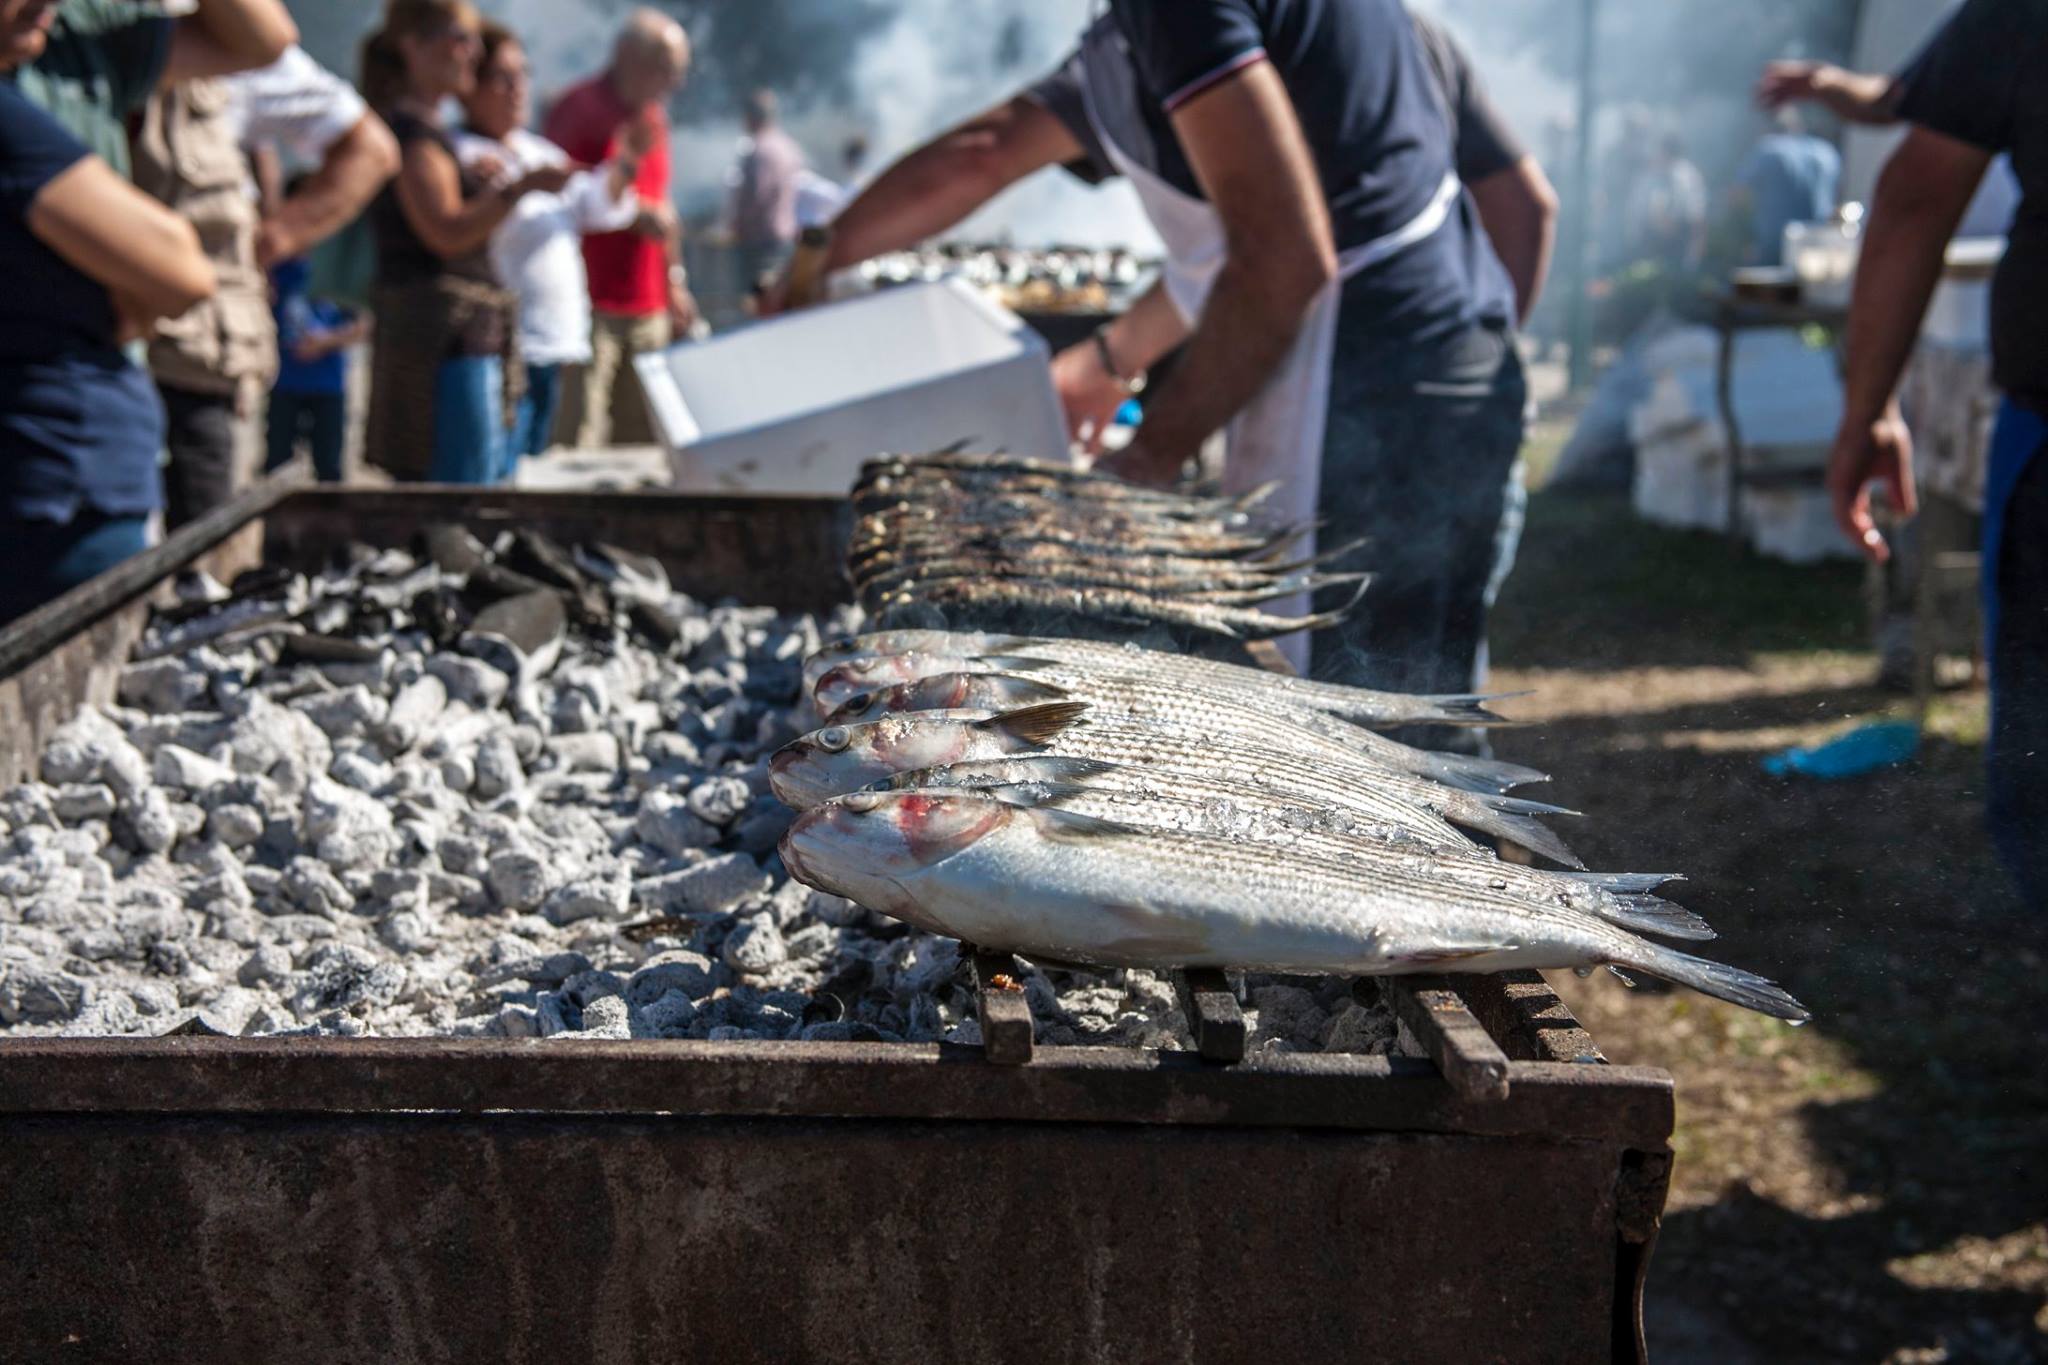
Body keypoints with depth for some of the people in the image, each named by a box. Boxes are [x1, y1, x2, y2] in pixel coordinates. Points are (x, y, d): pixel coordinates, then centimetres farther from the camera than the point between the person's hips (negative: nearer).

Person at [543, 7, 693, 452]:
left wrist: (674, 280, 22)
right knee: (583, 431, -10)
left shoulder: (653, 115, 17)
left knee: (653, 429, 9)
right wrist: (632, 213, -20)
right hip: (590, 304, -8)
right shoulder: (579, 109, -8)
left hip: (648, 304, 8)